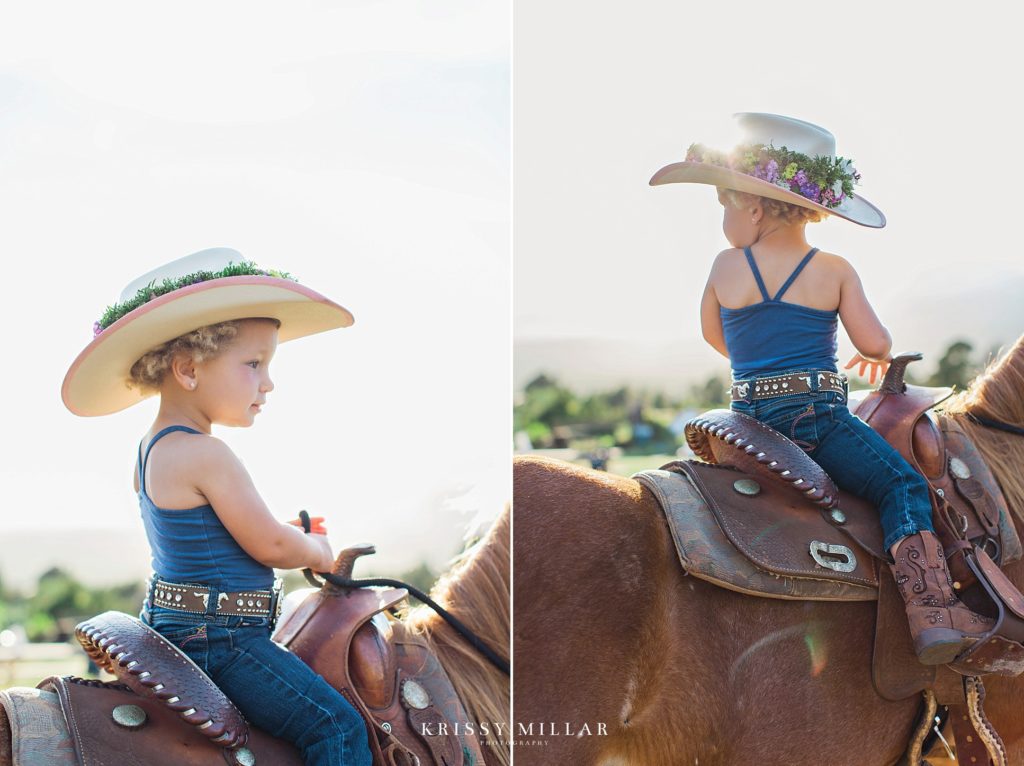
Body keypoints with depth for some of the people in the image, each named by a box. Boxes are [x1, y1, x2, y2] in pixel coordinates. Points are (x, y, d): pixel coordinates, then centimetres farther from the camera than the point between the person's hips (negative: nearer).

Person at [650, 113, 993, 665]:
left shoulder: (726, 266, 6)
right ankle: (931, 609, -27)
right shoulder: (834, 271, 1)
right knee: (903, 486, -7)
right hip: (818, 415, -3)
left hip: (749, 419, 3)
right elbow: (875, 343, -3)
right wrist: (880, 357, 22)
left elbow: (712, 335, 21)